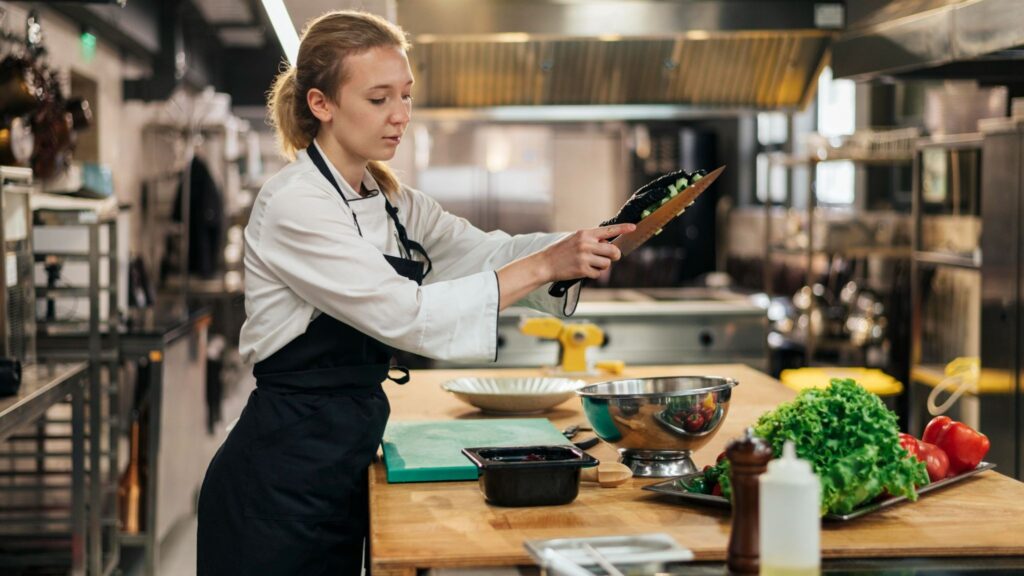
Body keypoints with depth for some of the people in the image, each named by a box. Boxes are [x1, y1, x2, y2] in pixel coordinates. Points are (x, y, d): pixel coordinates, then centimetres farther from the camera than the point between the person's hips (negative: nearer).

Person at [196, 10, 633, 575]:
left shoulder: (389, 200, 8)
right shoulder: (292, 205, -18)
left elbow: (486, 252, 4)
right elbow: (406, 313, -25)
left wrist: (584, 247, -14)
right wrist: (545, 265, -26)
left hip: (342, 471, 8)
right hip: (280, 482, -8)